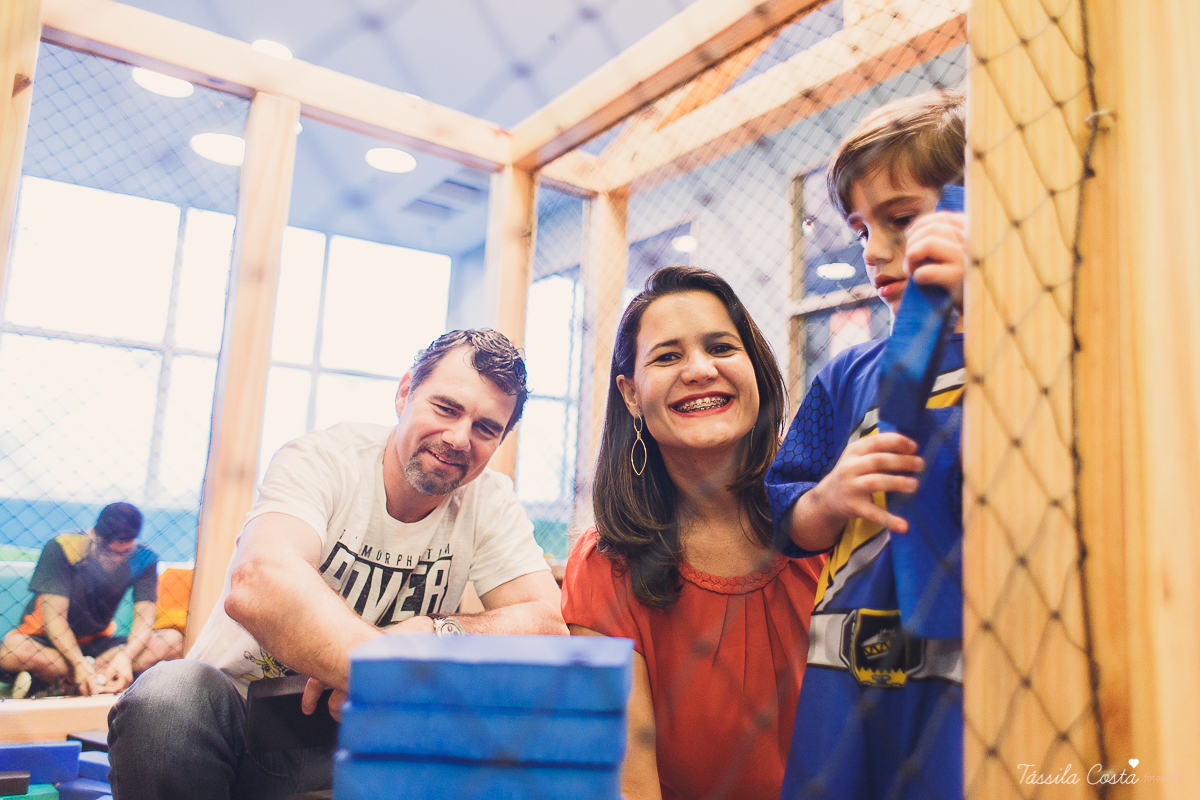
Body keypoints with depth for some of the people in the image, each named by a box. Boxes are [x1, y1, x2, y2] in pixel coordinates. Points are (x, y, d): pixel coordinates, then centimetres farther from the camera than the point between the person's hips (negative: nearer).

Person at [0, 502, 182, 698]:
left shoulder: (143, 559, -10)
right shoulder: (61, 548, -19)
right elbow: (54, 616, -21)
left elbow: (144, 618, -14)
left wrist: (125, 656, -35)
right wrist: (78, 664, -34)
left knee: (173, 640, -22)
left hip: (97, 642, 3)